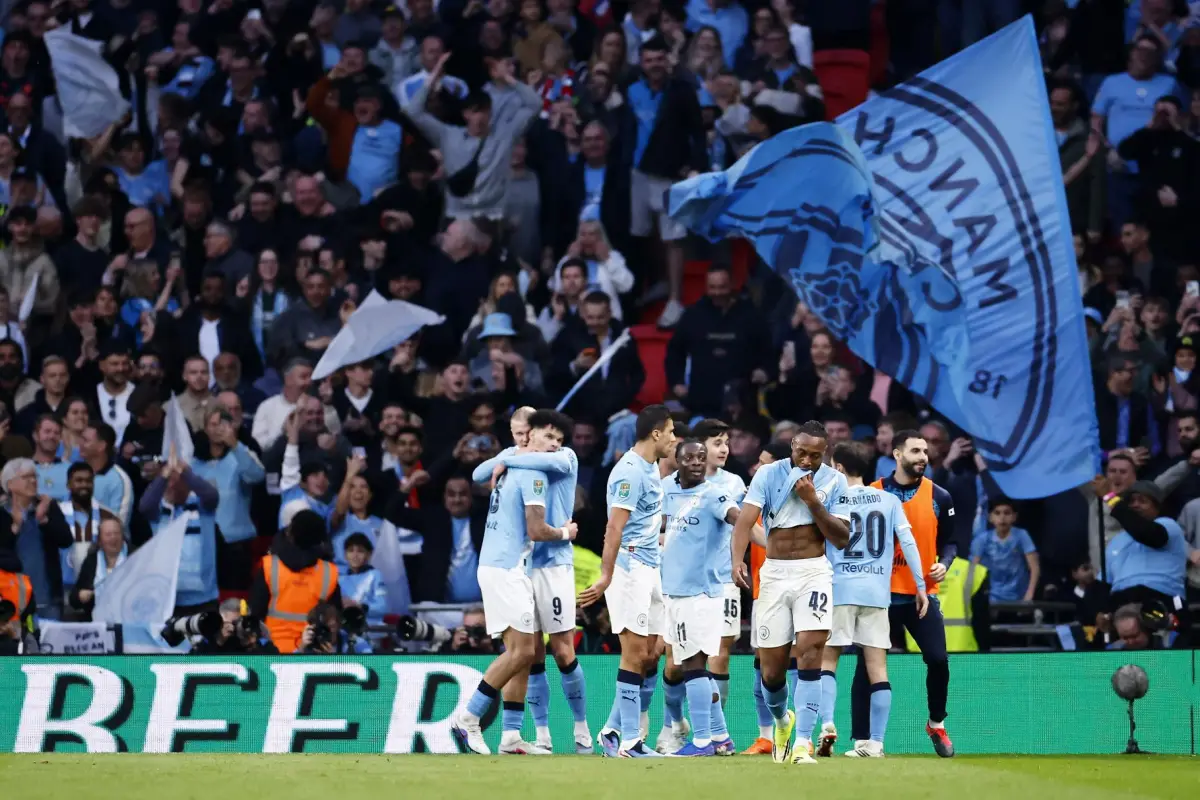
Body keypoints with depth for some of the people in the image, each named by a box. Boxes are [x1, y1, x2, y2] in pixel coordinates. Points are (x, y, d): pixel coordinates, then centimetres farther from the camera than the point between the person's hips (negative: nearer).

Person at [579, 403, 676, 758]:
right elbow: (615, 528, -21)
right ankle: (629, 742, -6)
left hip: (649, 569, 10)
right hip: (629, 566, -10)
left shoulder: (651, 468, 14)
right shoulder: (630, 471, -16)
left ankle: (614, 730, 14)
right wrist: (606, 576, -24)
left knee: (650, 655, 8)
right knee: (635, 654, -9)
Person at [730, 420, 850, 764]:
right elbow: (746, 518, -16)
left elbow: (841, 539, -3)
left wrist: (813, 502, -15)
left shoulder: (834, 481, 1)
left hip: (814, 572, -1)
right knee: (771, 668, 3)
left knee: (810, 652, -18)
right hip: (774, 573, 1)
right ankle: (782, 720, 36)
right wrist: (737, 560, -33)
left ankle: (803, 744, -19)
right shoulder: (769, 474, -3)